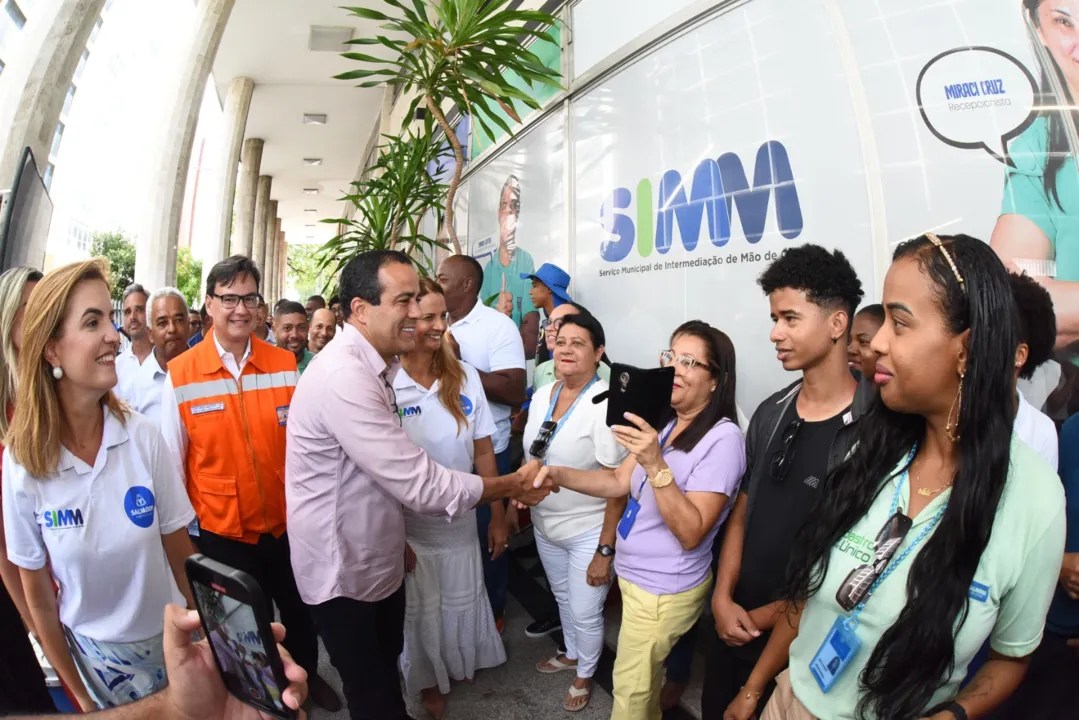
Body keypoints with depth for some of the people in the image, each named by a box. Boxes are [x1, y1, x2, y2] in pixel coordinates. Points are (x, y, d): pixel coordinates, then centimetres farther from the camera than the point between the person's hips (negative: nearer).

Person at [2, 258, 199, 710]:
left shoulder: (142, 436, -16)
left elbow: (181, 554, -6)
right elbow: (39, 600, -6)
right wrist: (79, 698, 2)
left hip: (173, 635, 1)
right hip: (97, 654, -1)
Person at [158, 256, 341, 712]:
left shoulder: (285, 365, -5)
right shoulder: (180, 375, -10)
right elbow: (172, 462, -5)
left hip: (286, 522, 2)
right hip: (221, 530, -1)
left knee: (299, 610, 21)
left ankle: (307, 676, 48)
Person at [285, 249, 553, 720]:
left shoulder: (370, 368, 4)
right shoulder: (344, 377, -30)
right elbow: (419, 484, -30)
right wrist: (511, 486, -18)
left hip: (377, 561, 9)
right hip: (343, 573, -8)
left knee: (386, 676, 27)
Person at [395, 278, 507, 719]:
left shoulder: (465, 376, -8)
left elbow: (483, 452, -2)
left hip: (460, 519, 3)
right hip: (409, 526, -3)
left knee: (463, 600, 23)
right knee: (421, 609, 18)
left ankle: (463, 662, 54)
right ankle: (429, 680, 47)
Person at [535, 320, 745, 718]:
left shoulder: (723, 439, -23)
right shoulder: (662, 422, 3)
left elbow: (691, 533, -27)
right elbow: (620, 482, 4)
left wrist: (655, 465, -38)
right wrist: (557, 473, -9)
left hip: (665, 589, -7)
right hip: (635, 575, 7)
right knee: (644, 683, 23)